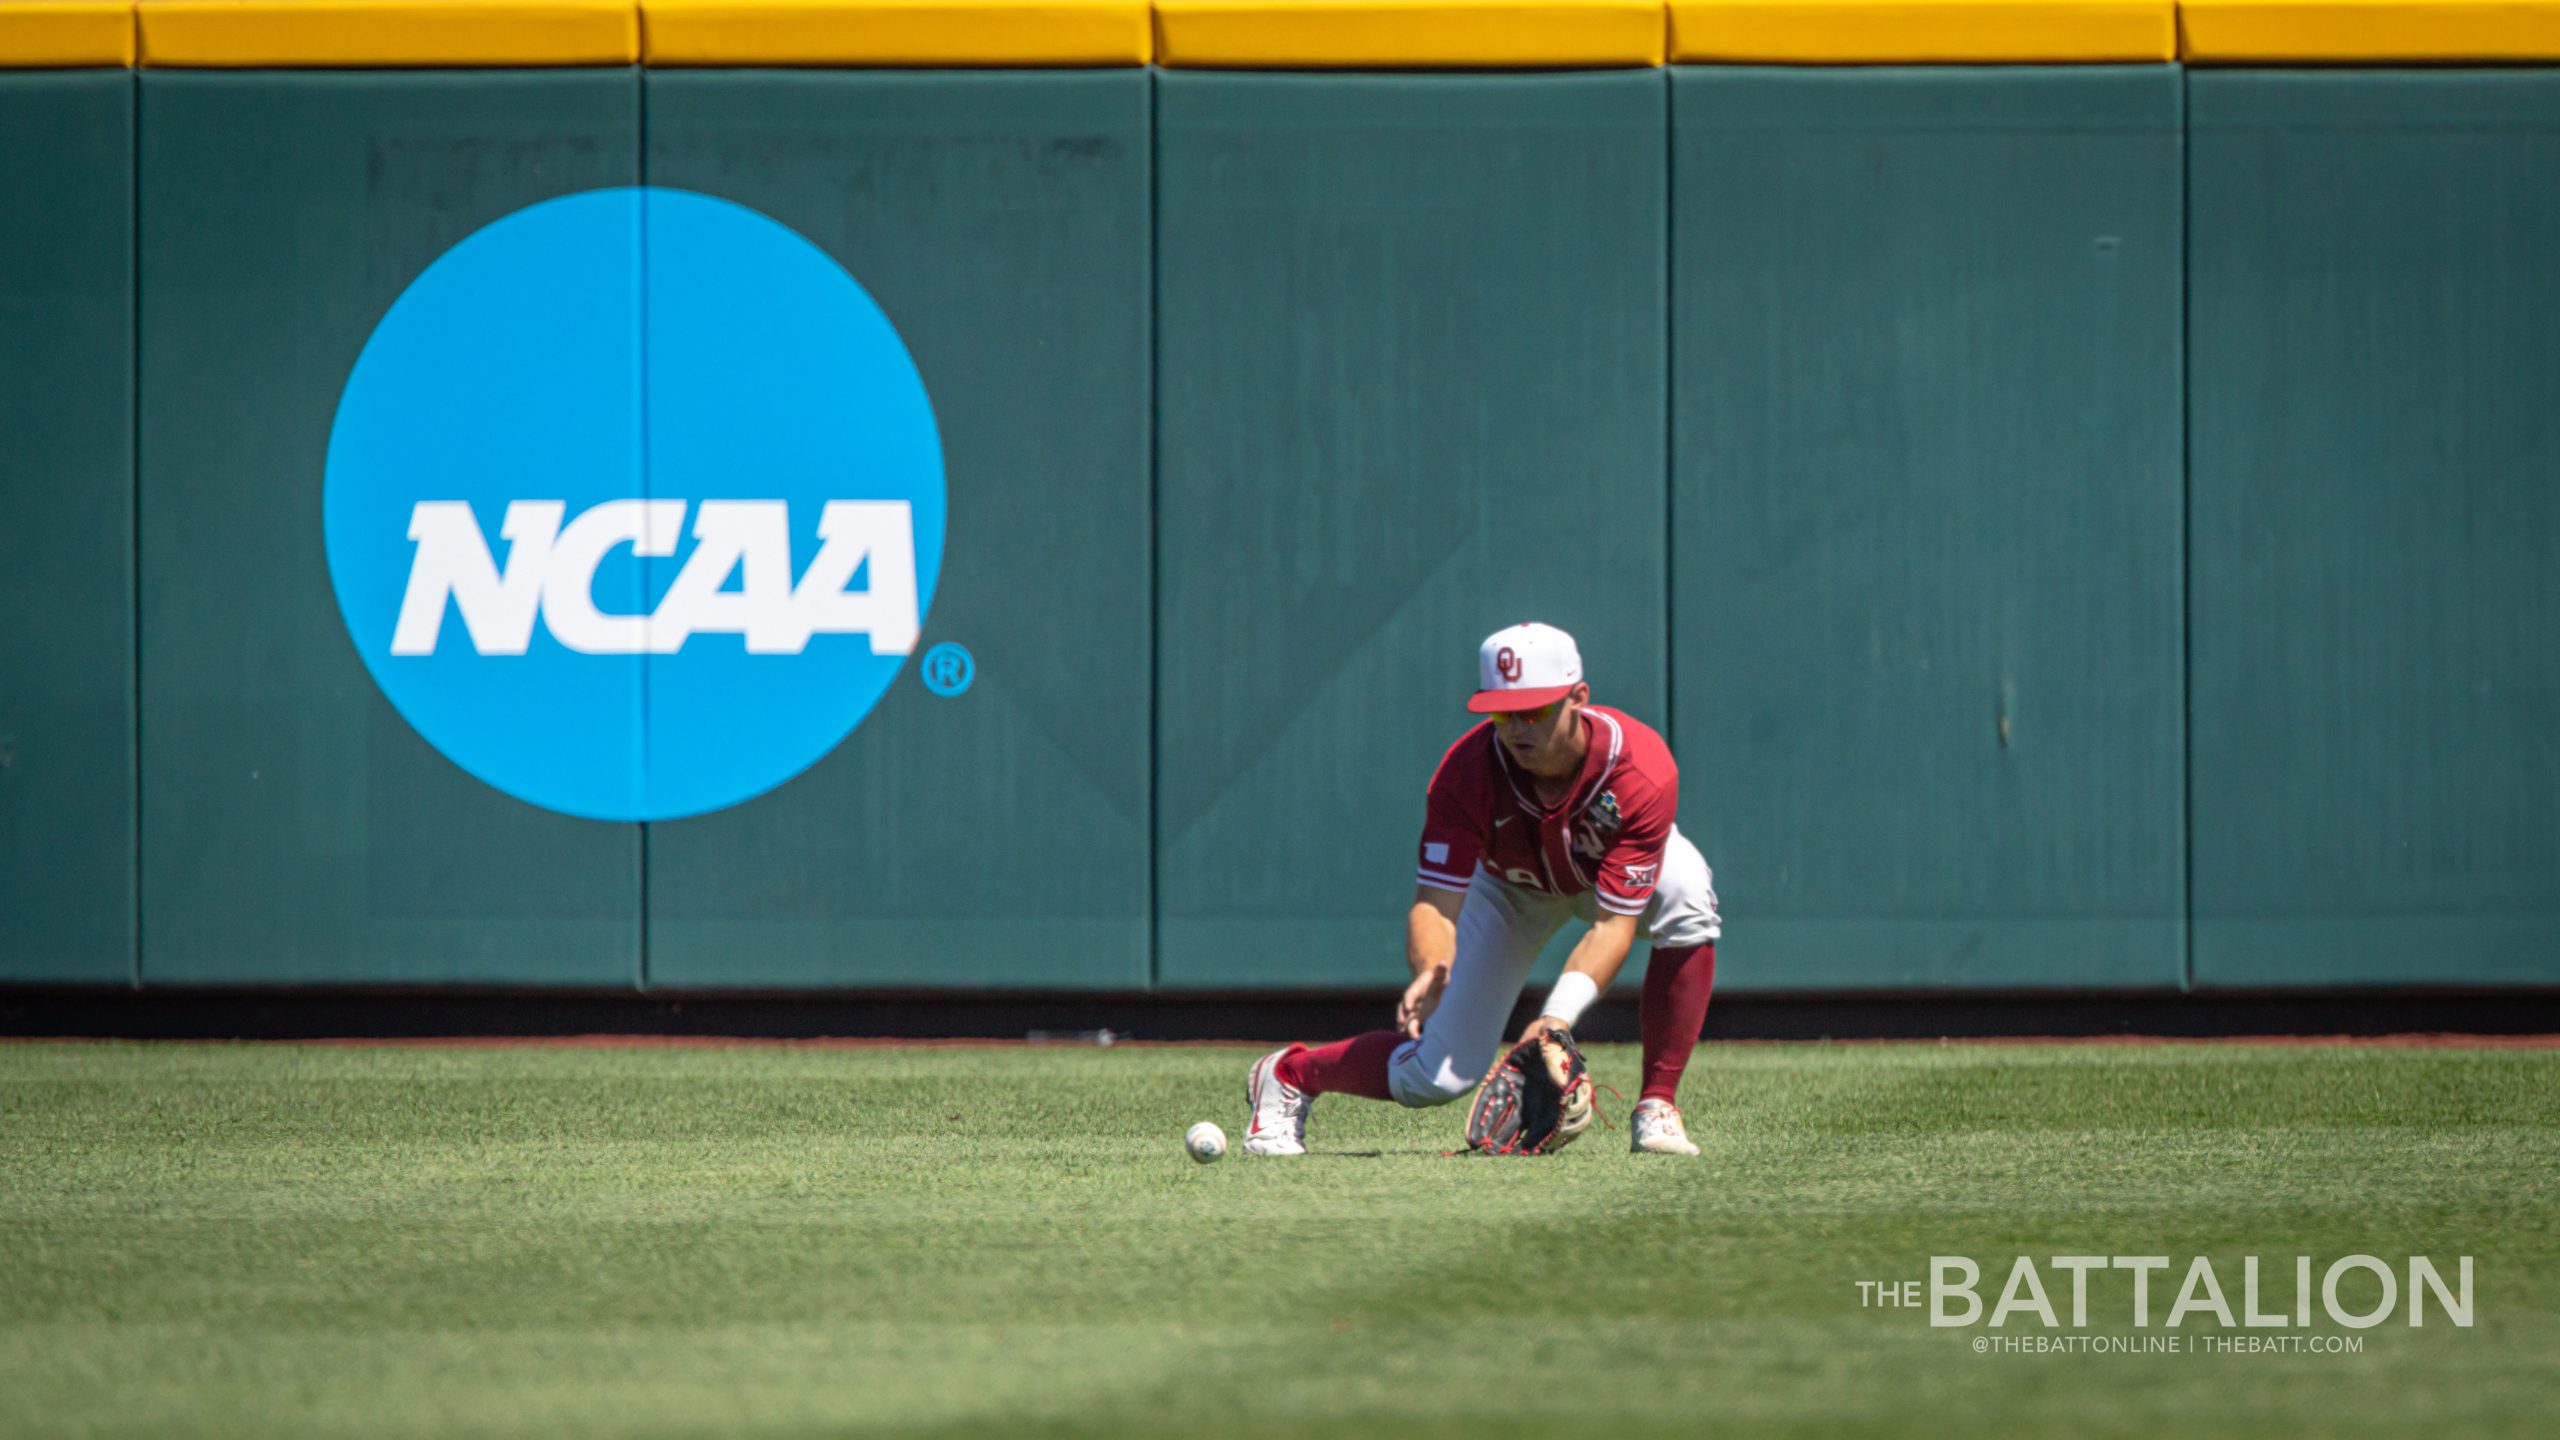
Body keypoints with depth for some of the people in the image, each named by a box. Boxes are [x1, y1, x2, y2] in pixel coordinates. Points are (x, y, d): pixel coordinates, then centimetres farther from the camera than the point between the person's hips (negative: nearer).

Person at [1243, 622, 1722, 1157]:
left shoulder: (1643, 768, -39)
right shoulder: (1467, 772, -36)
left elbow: (1615, 923, -40)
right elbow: (1434, 905, -38)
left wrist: (1560, 1014, -54)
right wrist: (1430, 968, -62)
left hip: (1611, 865, 0)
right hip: (1511, 885, 0)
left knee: (1686, 894, -36)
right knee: (1439, 1075, -11)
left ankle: (1656, 1107, -24)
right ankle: (1289, 1074, 19)